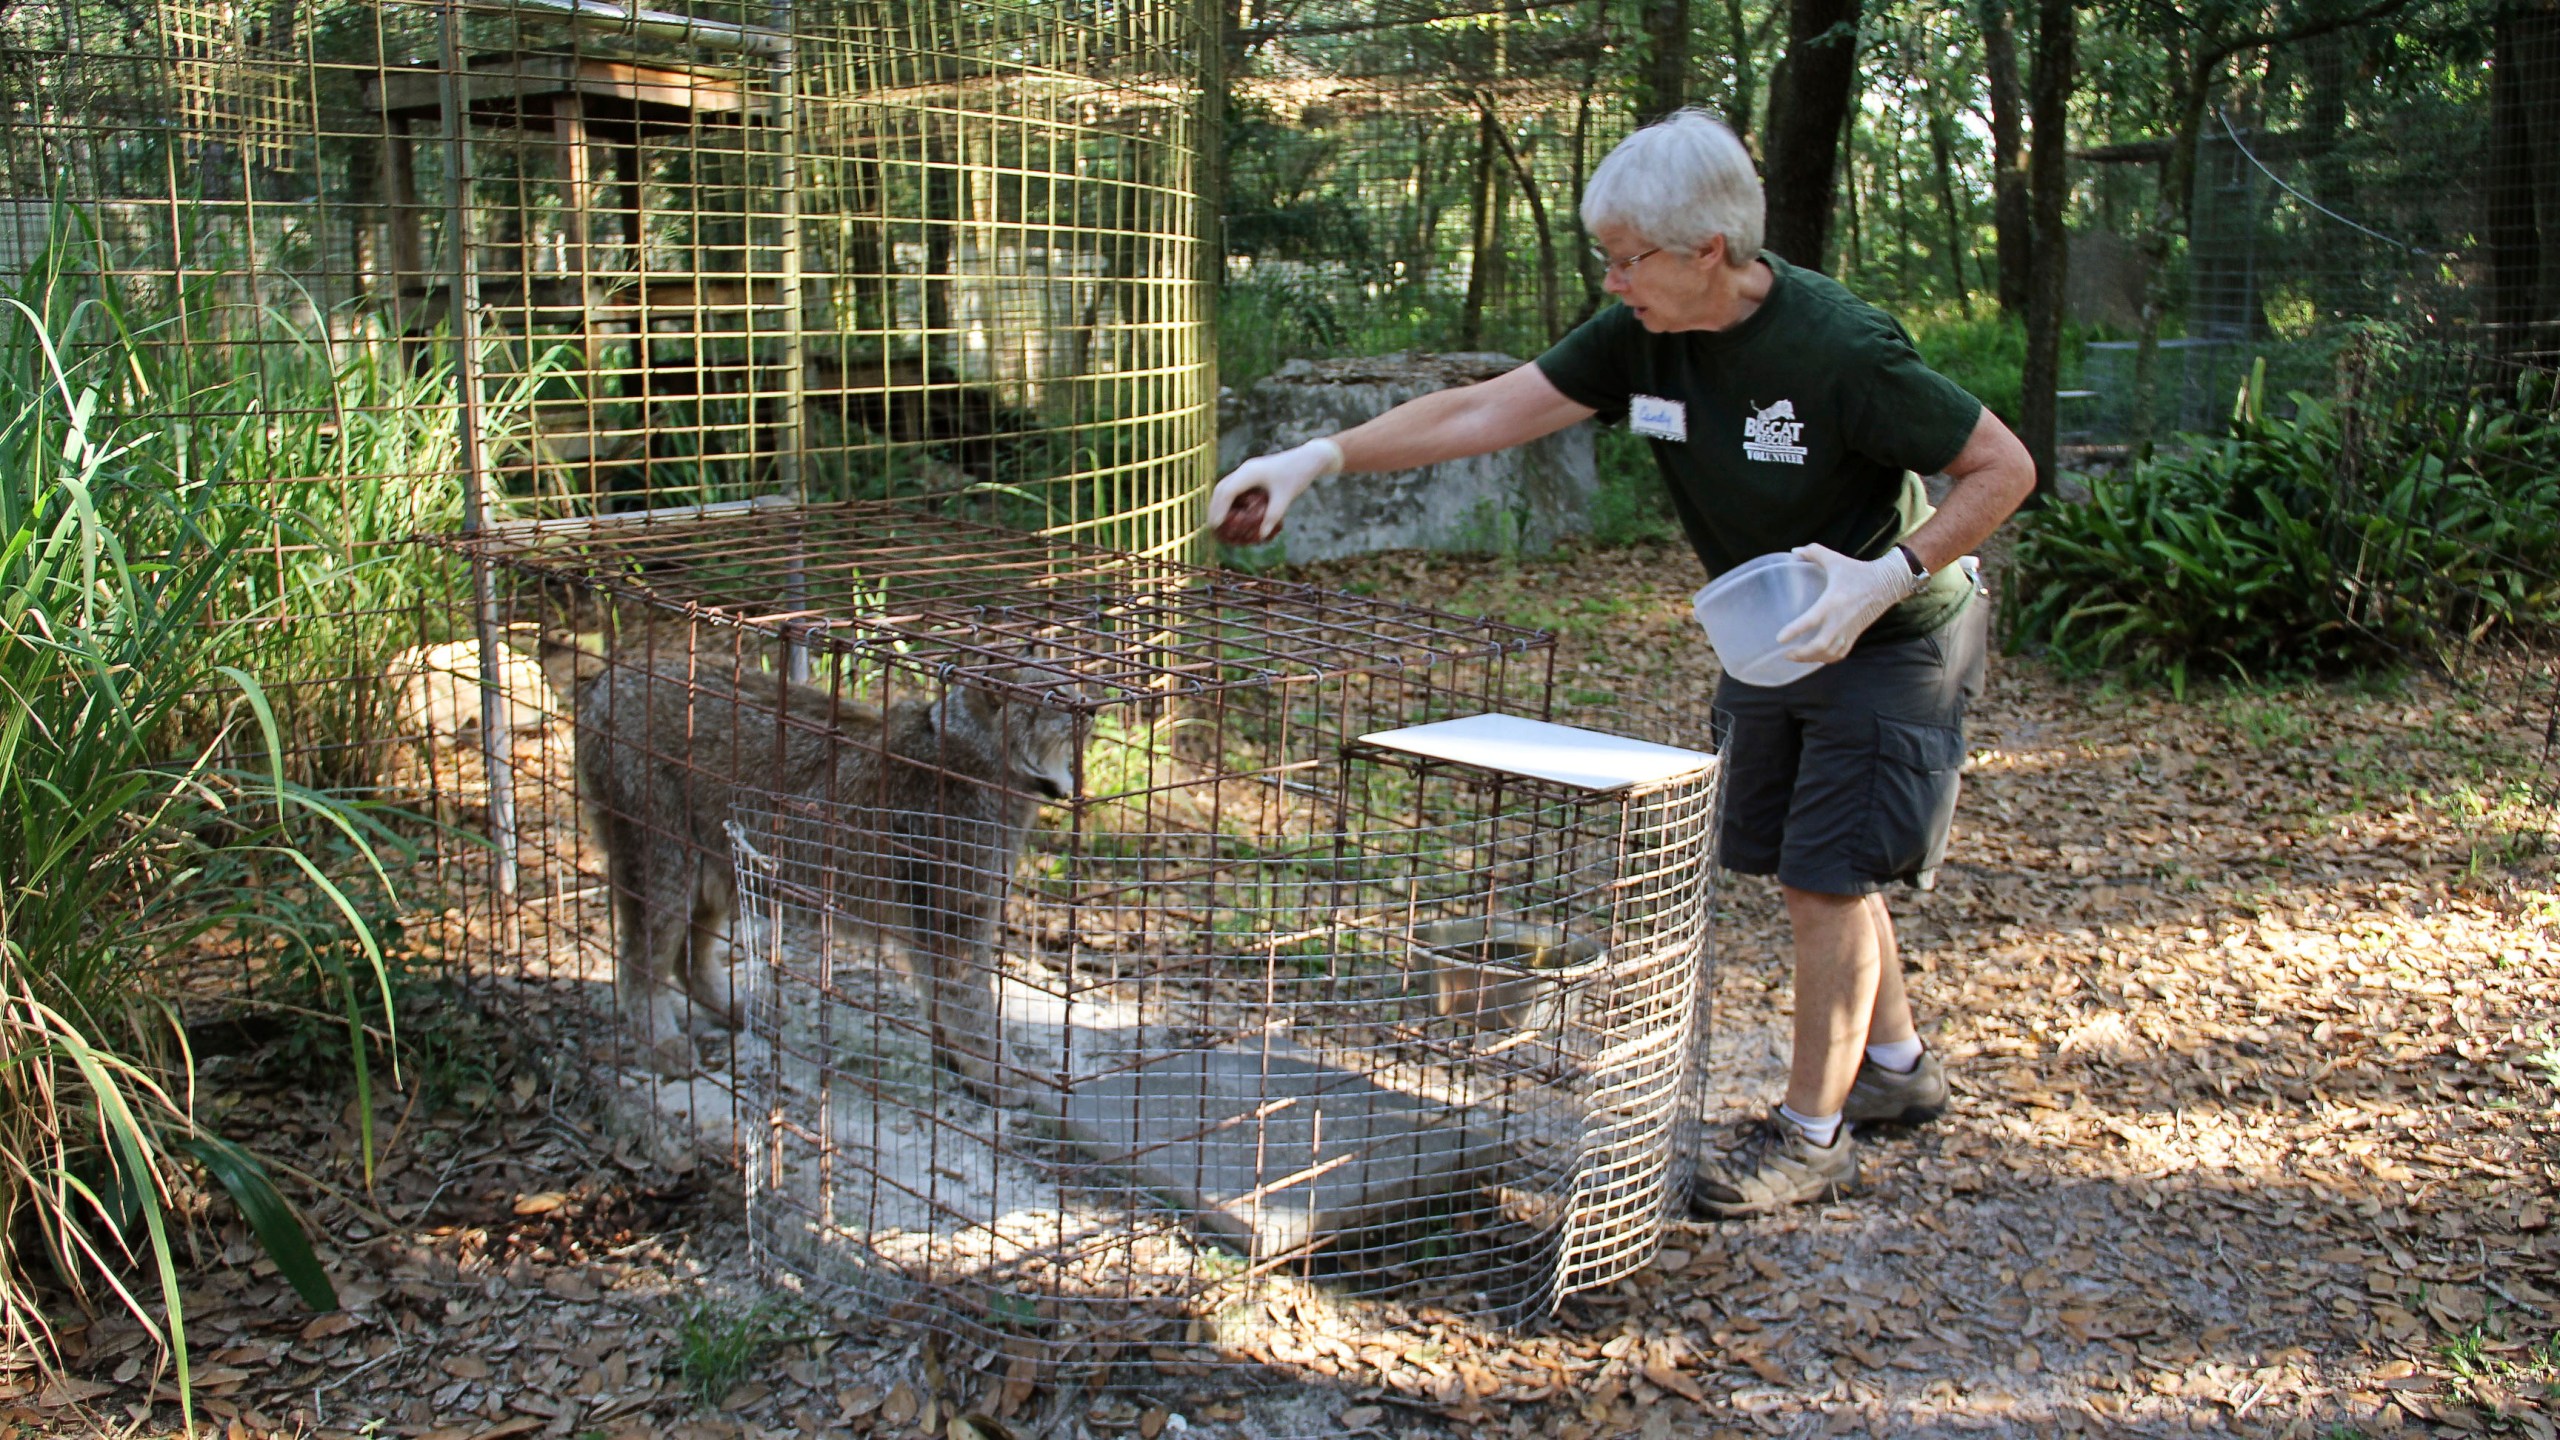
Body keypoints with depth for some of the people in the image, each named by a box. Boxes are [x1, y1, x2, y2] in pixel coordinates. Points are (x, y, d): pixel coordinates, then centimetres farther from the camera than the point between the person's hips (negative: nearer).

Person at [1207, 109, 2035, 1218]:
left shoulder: (1838, 348, -30)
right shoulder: (1643, 336, -12)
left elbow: (2004, 469, -21)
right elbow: (1484, 412, -11)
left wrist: (1887, 576, -34)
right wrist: (1324, 456, -19)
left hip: (1891, 639, -7)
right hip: (1772, 634, 7)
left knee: (1827, 875, -5)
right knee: (1807, 865, 15)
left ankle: (1811, 1133, 10)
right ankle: (1896, 1066, 36)